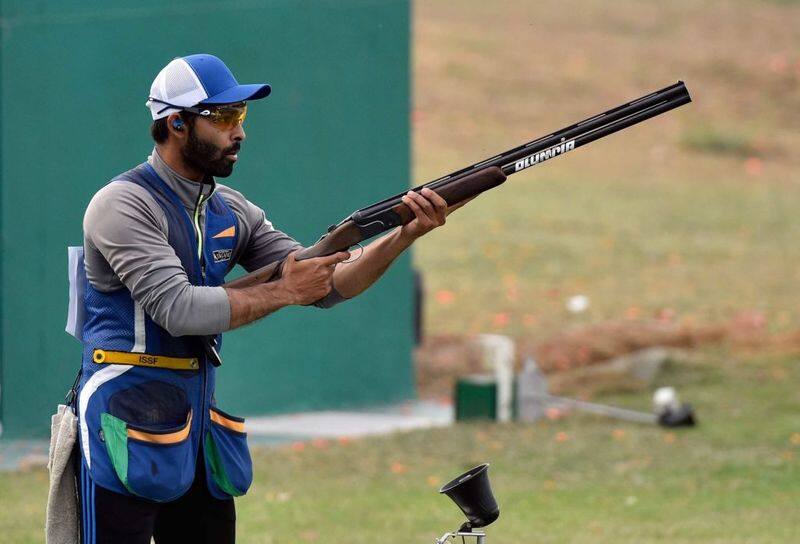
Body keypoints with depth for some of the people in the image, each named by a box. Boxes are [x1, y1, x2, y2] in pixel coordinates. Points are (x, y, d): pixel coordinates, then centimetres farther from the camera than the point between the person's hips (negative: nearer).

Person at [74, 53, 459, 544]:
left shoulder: (232, 211, 13)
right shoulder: (123, 205, -10)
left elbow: (324, 286, 9)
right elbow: (180, 309, -21)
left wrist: (405, 236, -5)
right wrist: (283, 291, -14)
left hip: (201, 428, 8)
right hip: (126, 429, -8)